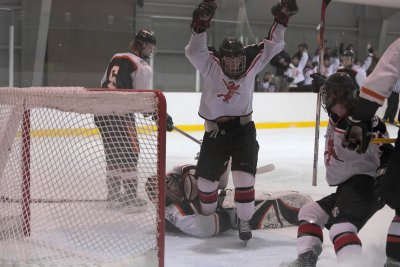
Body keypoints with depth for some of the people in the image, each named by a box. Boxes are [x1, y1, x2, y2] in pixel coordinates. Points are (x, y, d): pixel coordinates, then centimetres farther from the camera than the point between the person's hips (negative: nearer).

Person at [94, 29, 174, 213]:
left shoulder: (116, 58, 17)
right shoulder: (142, 66, -6)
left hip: (102, 112, 8)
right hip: (121, 114, -8)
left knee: (113, 153, 16)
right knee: (129, 153, -2)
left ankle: (114, 195, 21)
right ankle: (131, 198, -5)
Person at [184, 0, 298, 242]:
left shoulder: (252, 63, -5)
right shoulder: (211, 65, -13)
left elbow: (272, 45, 0)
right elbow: (194, 51, -30)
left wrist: (281, 19, -10)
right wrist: (201, 24, -42)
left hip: (243, 127, 0)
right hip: (215, 129, 0)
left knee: (244, 175, -11)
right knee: (207, 176, 8)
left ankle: (245, 220, 3)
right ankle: (207, 216, 32)